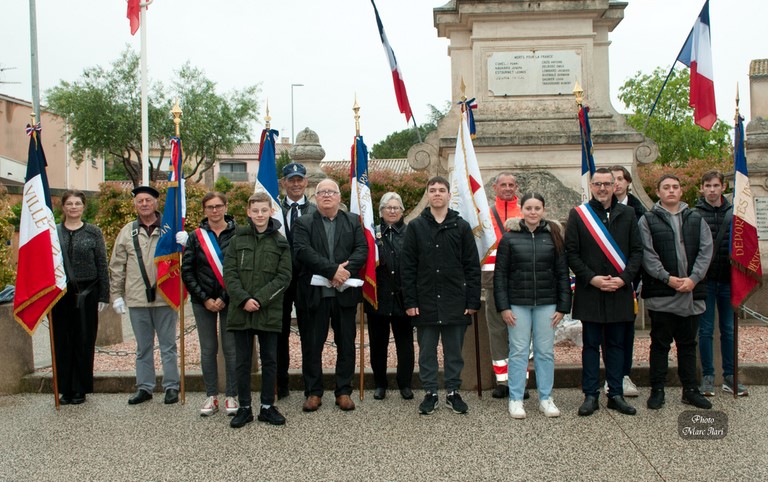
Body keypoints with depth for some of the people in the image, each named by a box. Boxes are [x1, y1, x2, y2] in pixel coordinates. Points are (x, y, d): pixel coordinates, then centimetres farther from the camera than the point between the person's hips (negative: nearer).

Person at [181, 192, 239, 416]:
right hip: (203, 301, 2)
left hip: (229, 301, -2)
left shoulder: (237, 234, -2)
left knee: (231, 348, 1)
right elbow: (187, 271, 4)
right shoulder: (196, 236, 5)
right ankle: (211, 396, 17)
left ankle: (231, 396, 12)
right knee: (208, 349, 7)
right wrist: (204, 298, -5)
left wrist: (225, 298, -10)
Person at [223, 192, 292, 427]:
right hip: (241, 310, 1)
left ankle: (267, 406, 20)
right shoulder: (238, 239, 5)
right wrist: (244, 299, -13)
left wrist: (260, 299, -14)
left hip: (269, 311, 0)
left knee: (270, 360, 7)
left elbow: (284, 277, -4)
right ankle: (244, 407, 19)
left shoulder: (280, 242, 3)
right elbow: (229, 273, 0)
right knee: (242, 361, 7)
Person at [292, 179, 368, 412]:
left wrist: (346, 270, -18)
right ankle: (313, 392, 18)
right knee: (312, 345, 5)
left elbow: (362, 249, -1)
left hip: (345, 292, 2)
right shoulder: (303, 223, 4)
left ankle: (343, 392, 20)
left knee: (346, 344, 7)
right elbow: (303, 252, -11)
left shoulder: (353, 221, 11)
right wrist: (333, 270, -20)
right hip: (314, 293, -1)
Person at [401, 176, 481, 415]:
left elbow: (473, 267, 2)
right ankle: (430, 393, 22)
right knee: (427, 352, 9)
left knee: (454, 352, 10)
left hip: (456, 303, 0)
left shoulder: (462, 227, 4)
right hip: (425, 303, 0)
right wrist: (410, 301, -5)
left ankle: (453, 392, 24)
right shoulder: (415, 227, 3)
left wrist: (473, 301, -3)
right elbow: (407, 267, 1)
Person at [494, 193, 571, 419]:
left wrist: (563, 306, 1)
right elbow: (500, 274, 0)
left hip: (546, 303, 1)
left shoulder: (553, 235, 4)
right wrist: (503, 306, -6)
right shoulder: (510, 238, 0)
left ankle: (545, 398, 20)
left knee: (545, 351, 8)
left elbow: (562, 273, 5)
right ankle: (515, 399, 13)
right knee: (518, 351, 3)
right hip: (518, 304, -1)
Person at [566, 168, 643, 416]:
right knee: (591, 345, 6)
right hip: (589, 292, -2)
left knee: (616, 345, 11)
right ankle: (591, 395, 15)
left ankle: (616, 394, 21)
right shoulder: (578, 214, 0)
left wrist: (623, 278, -9)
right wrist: (591, 278, -13)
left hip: (620, 291, 2)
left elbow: (637, 250, 5)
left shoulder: (627, 214, 7)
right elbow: (571, 253, -3)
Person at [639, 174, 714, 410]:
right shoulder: (648, 220, 2)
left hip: (692, 291, 3)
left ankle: (690, 390, 23)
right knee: (660, 343, 5)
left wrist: (694, 278, -10)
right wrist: (667, 278, -15)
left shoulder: (695, 219, 12)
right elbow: (647, 255, -6)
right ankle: (657, 390, 14)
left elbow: (706, 250, 3)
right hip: (660, 294, -3)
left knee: (688, 343, 13)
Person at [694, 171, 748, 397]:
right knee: (705, 330, 4)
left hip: (728, 280, 3)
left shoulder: (733, 213, 7)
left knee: (729, 330, 9)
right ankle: (708, 377, 12)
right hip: (705, 280, -3)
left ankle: (729, 377, 19)